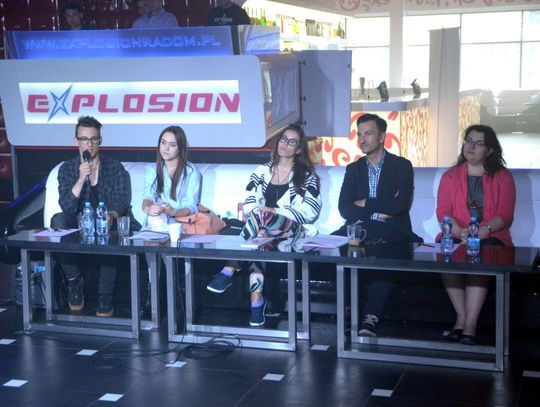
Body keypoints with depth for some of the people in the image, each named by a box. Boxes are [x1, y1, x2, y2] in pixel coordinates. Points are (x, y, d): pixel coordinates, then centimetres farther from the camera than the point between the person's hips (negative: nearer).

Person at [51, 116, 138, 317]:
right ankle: (74, 280, -13)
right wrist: (81, 178, -23)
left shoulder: (115, 168, -1)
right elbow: (67, 207, -11)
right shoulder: (67, 169, 3)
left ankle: (106, 296, -25)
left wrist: (111, 216, -33)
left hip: (111, 224, -2)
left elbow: (121, 203, -10)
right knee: (58, 220, -27)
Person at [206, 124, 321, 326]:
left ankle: (229, 271, -34)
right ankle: (257, 301, -41)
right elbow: (249, 203, 8)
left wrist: (275, 211, -13)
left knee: (261, 216, -36)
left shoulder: (306, 176, 7)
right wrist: (255, 212, -16)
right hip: (262, 231, 3)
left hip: (292, 231, -3)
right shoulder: (262, 171, 16)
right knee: (256, 243, -37)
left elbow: (311, 211, -6)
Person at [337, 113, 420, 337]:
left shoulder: (402, 166, 8)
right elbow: (344, 208, 5)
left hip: (391, 232, -3)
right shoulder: (353, 169, 20)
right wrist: (379, 210, -8)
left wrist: (365, 204, -1)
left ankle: (370, 319, -38)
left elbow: (400, 204, -8)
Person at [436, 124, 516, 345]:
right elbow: (443, 211, 4)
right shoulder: (450, 176, 17)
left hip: (491, 238, -1)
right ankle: (462, 316, -25)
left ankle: (469, 324, -36)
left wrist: (483, 230, -20)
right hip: (456, 236, 2)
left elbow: (505, 215, 1)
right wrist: (460, 231, -16)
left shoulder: (502, 177, 12)